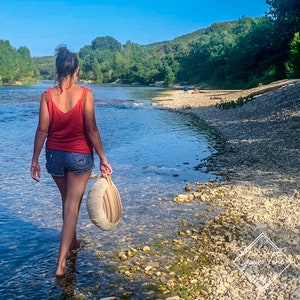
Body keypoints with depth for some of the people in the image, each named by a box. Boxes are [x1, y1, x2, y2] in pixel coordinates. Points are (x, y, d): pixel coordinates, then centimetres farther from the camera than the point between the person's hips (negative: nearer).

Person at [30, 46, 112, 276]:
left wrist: (35, 160, 2)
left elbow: (42, 130, -6)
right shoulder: (85, 93, -12)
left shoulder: (48, 95, -7)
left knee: (67, 200, 24)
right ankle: (61, 262, 1)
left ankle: (72, 242, 43)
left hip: (55, 155, 3)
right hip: (80, 155, -3)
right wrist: (103, 159, -6)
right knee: (73, 205, 4)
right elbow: (91, 130, -13)